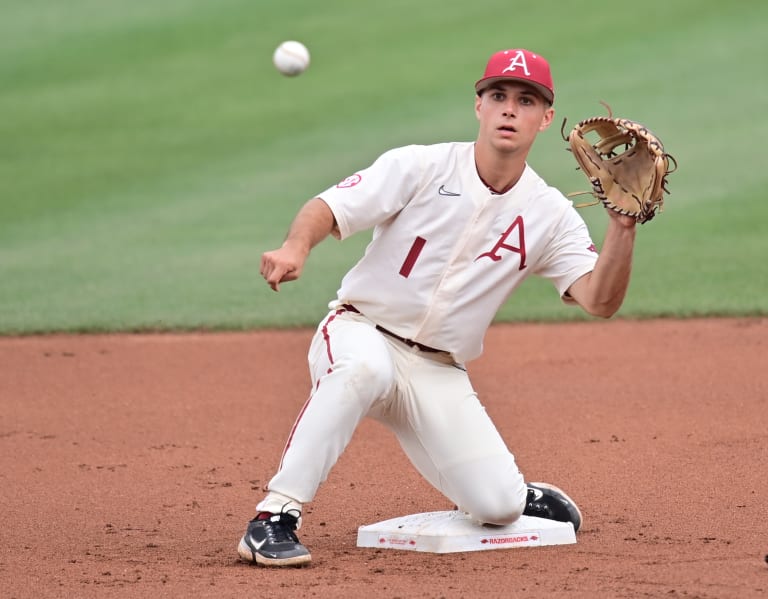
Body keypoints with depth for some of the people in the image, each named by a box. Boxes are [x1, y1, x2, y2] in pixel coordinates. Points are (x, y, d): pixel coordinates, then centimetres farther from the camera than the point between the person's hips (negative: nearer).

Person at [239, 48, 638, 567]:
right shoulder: (419, 168, -7)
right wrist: (296, 248, -35)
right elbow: (328, 209, -13)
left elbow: (600, 301, -8)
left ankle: (516, 495, 27)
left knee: (496, 505, -14)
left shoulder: (549, 214, 1)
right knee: (364, 368, -41)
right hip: (360, 332, -3)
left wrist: (624, 224, -22)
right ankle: (273, 521, -36)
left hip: (439, 373, 3)